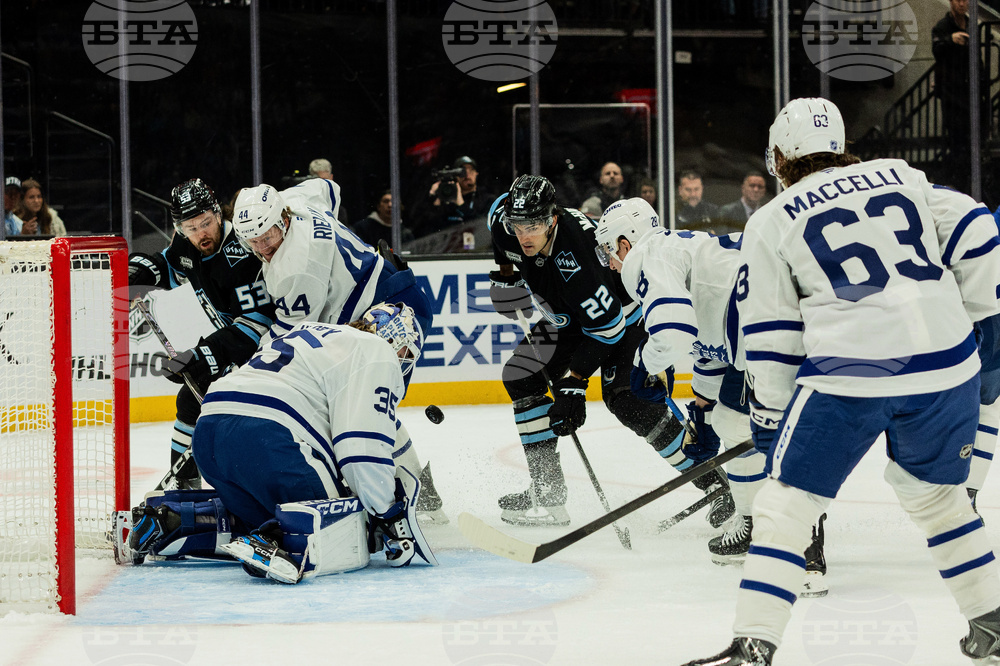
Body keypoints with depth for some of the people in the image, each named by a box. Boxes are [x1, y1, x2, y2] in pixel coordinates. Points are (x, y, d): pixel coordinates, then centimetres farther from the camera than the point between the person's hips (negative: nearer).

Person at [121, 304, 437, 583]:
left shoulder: (312, 332, 34)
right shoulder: (377, 353, 8)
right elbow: (365, 445, -5)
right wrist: (389, 514, 2)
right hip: (266, 436, -9)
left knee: (263, 517, 27)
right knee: (345, 538, -9)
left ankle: (166, 520, 13)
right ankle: (276, 547, -37)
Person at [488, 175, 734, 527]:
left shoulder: (576, 253, -40)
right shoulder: (509, 227, -19)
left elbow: (606, 326, -35)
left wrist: (574, 381, -34)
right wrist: (505, 272, 5)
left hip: (622, 313, -8)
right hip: (567, 319, 8)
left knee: (627, 400, -23)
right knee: (521, 375, 1)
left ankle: (712, 482, -16)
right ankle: (546, 491, 5)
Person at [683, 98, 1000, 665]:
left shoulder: (772, 222, 9)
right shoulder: (901, 176, 15)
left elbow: (770, 333, 10)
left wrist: (772, 409, 20)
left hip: (848, 376, -4)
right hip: (947, 363, 4)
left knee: (786, 504, 6)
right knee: (933, 492, 25)